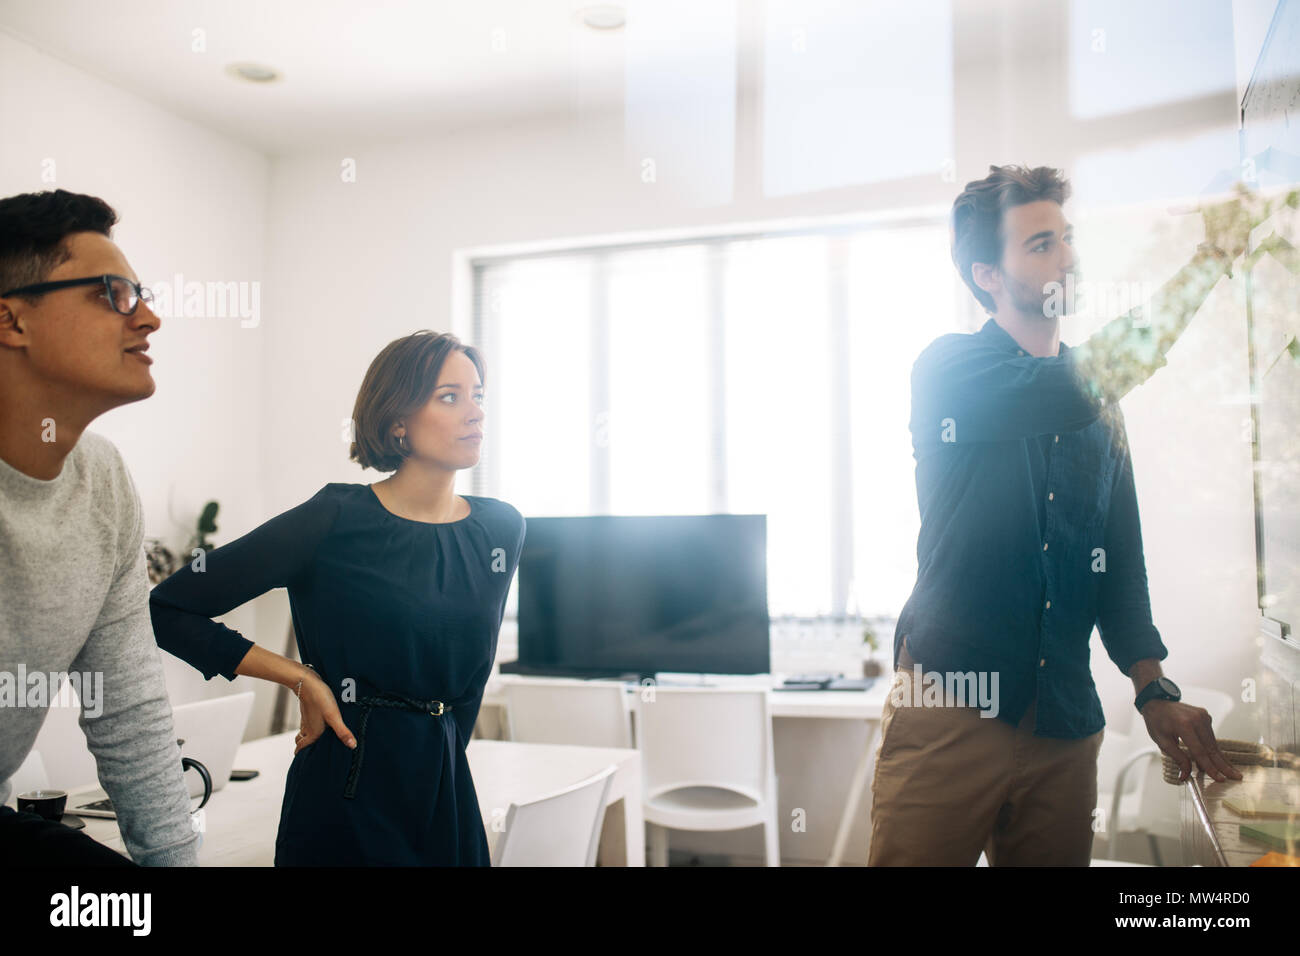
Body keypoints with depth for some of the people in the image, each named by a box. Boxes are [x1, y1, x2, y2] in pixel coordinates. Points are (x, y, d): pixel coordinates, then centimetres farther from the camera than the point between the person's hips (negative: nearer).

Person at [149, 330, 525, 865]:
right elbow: (167, 610, -11)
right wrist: (303, 680, -12)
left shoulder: (501, 529, 0)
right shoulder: (335, 521, -14)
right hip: (346, 797, -4)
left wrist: (437, 754, 12)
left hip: (448, 789, 5)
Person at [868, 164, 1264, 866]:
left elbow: (1122, 561, 15)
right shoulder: (949, 369, -5)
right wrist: (1211, 260, -15)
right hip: (949, 713, -5)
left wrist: (1154, 690, 3)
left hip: (1066, 727, 6)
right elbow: (1074, 389, -24)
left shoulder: (1100, 408, 14)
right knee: (917, 856, -1)